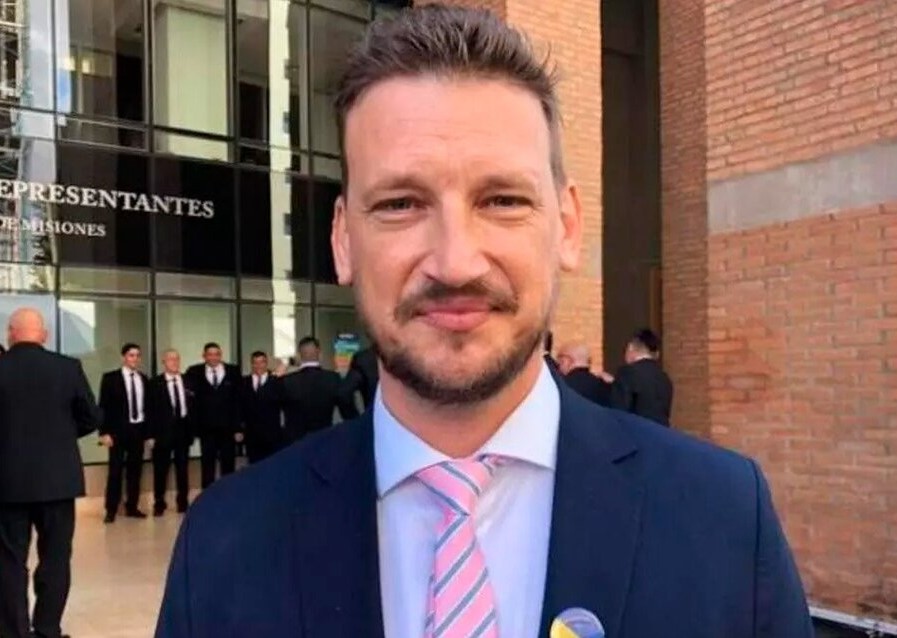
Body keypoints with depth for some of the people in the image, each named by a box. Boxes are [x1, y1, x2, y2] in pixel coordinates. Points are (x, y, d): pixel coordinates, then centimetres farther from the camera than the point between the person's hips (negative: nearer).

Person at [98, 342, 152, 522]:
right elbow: (103, 406, -4)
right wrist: (104, 432, -11)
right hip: (118, 430, -4)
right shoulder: (110, 378, -2)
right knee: (115, 471, -1)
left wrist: (149, 433, 8)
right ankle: (111, 510, 6)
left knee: (135, 471, 7)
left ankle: (132, 507, 16)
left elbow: (146, 406, 11)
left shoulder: (143, 379, 10)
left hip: (138, 430, 4)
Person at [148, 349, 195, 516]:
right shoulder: (155, 383, -2)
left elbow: (194, 406, 8)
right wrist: (151, 433, -11)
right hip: (163, 430, -3)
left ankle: (183, 502, 20)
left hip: (183, 429, 3)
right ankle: (159, 503, 13)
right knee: (161, 469, 2)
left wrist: (193, 429, 2)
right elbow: (150, 410, -5)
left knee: (182, 468, 9)